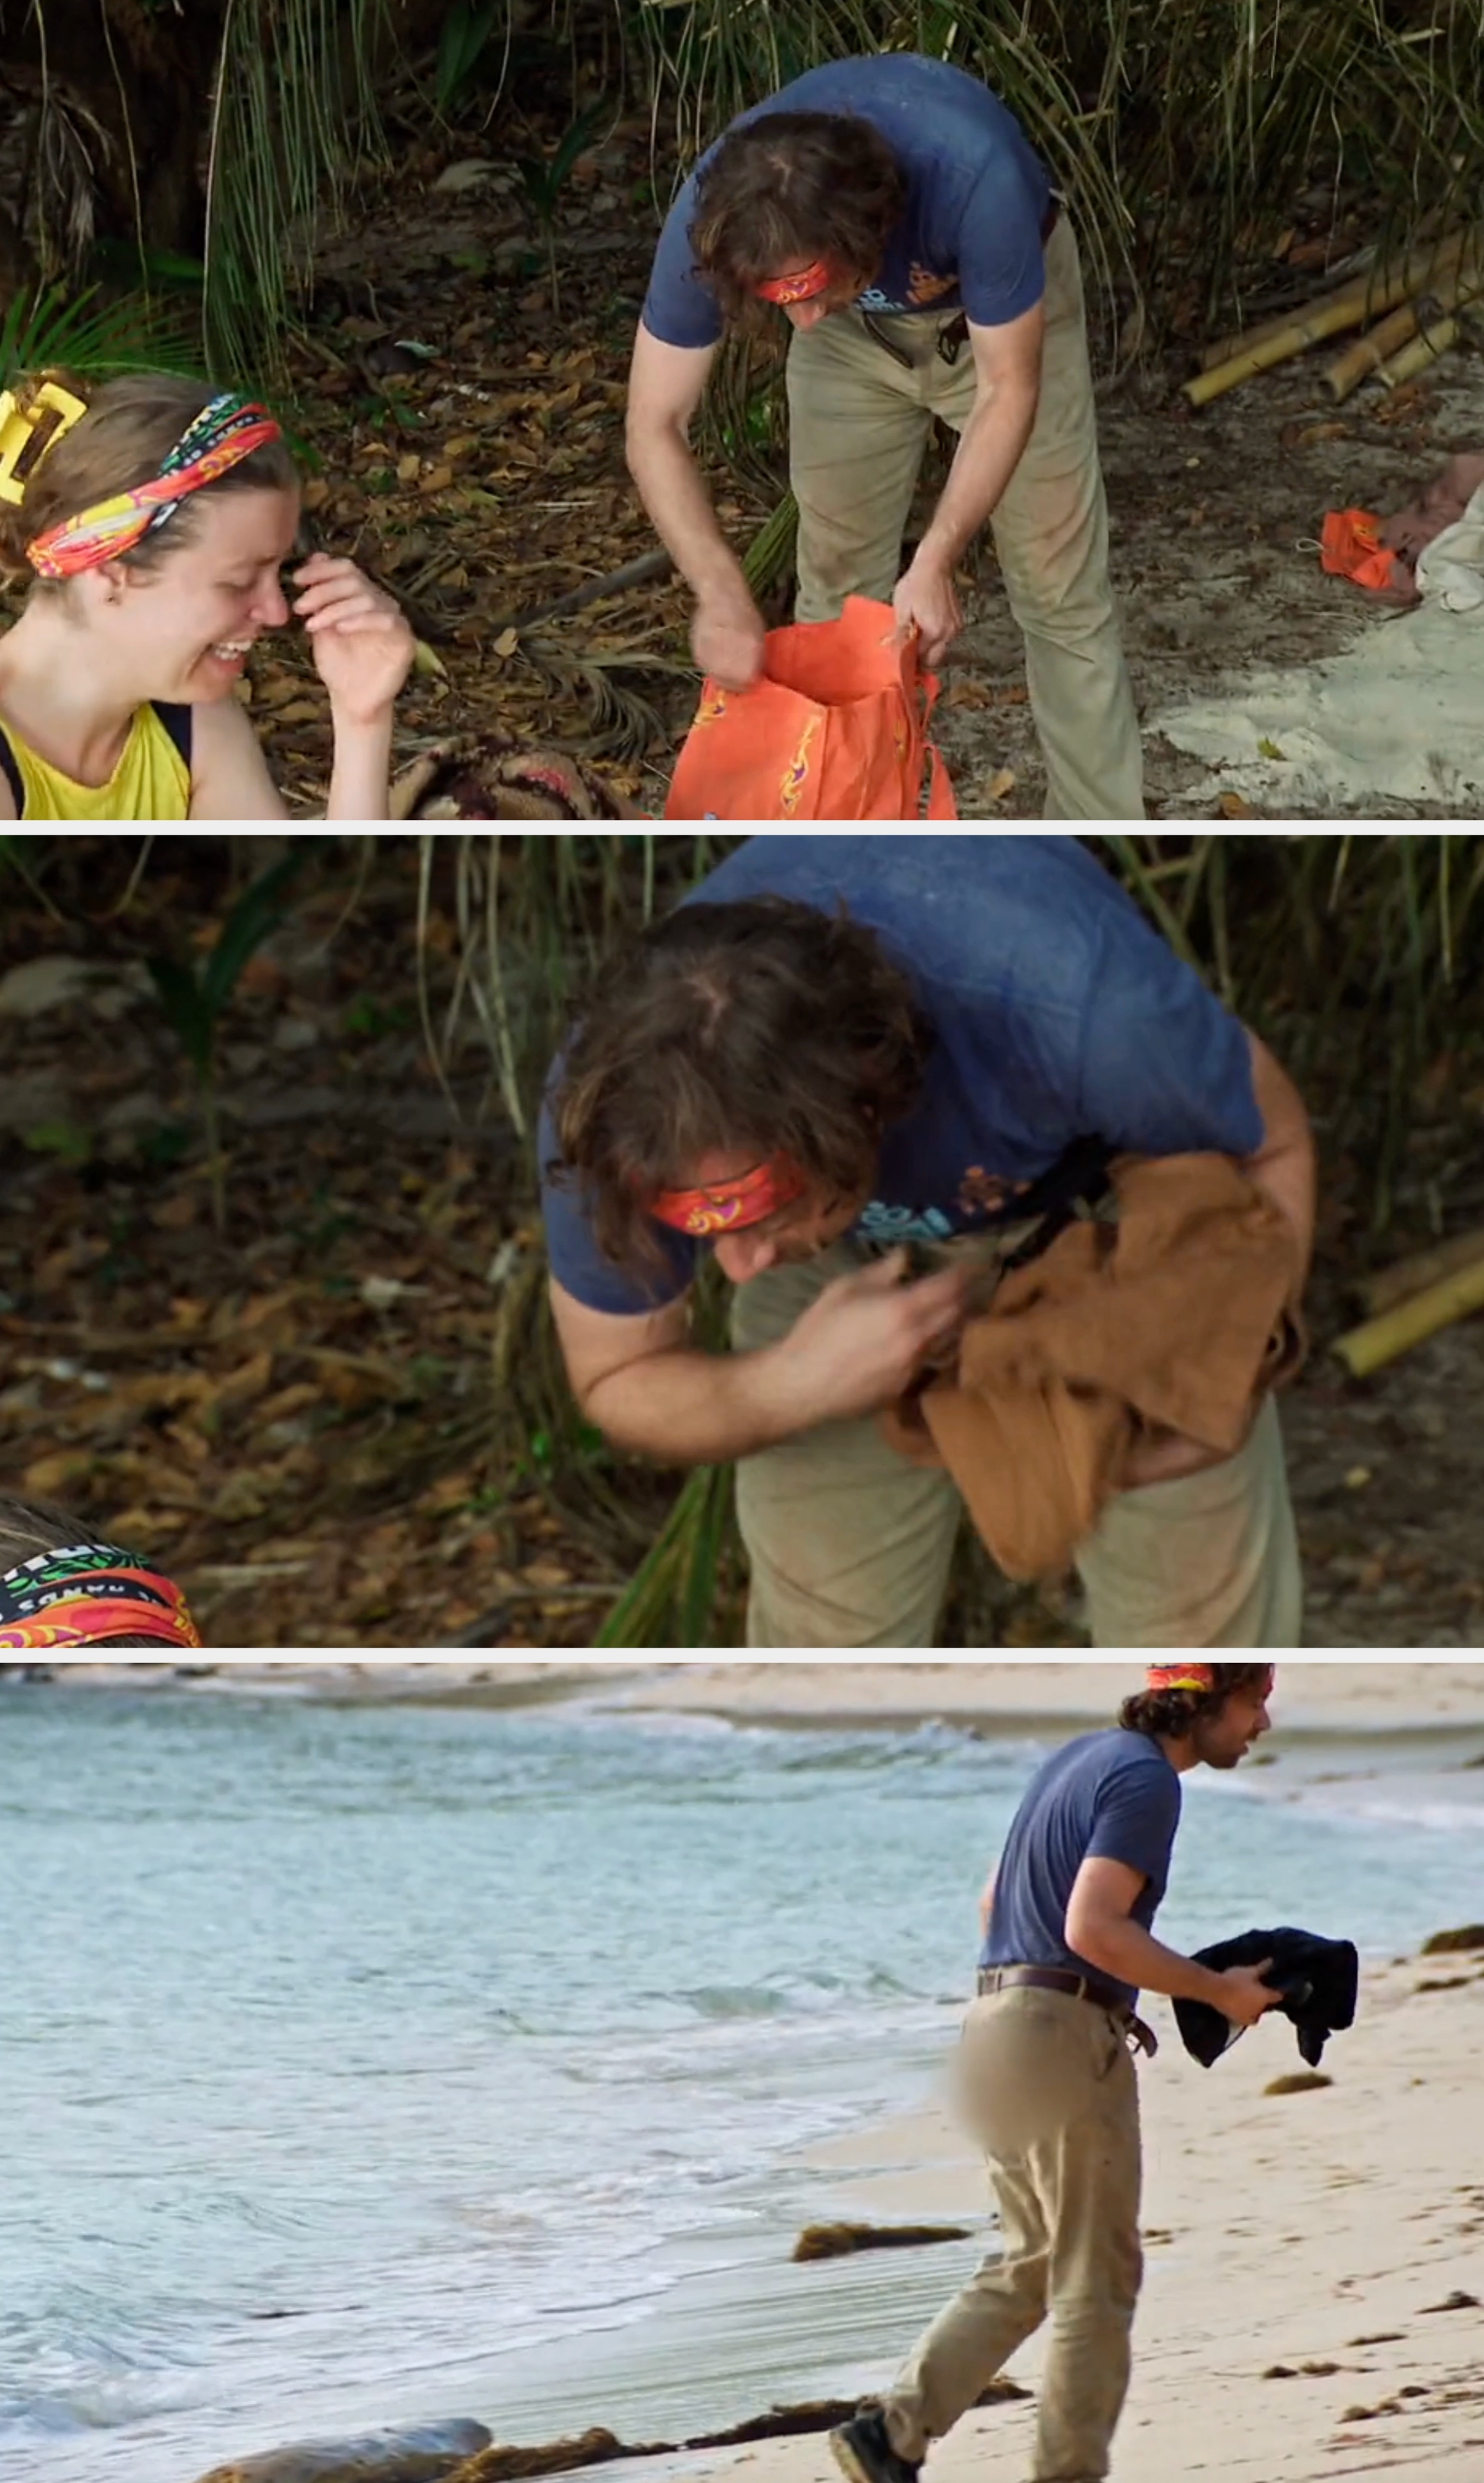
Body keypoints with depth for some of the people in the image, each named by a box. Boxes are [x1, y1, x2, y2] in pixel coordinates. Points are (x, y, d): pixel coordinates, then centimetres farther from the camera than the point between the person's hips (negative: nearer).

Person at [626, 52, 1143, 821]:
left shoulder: (973, 172, -45)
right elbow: (653, 430, -26)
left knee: (1059, 589, -2)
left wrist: (935, 562, -39)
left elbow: (1008, 388, -31)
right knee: (835, 588, 4)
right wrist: (722, 596, -39)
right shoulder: (717, 217, -37)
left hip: (1003, 306, -2)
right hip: (856, 338, 2)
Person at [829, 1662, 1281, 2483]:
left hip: (999, 2016, 9)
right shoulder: (1146, 1778, -13)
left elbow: (996, 1903, 22)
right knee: (1096, 2279, 0)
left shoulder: (1083, 1756, 16)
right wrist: (1219, 1991, -15)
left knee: (1030, 2265, 14)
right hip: (1064, 2036, -9)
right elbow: (1093, 1927, -24)